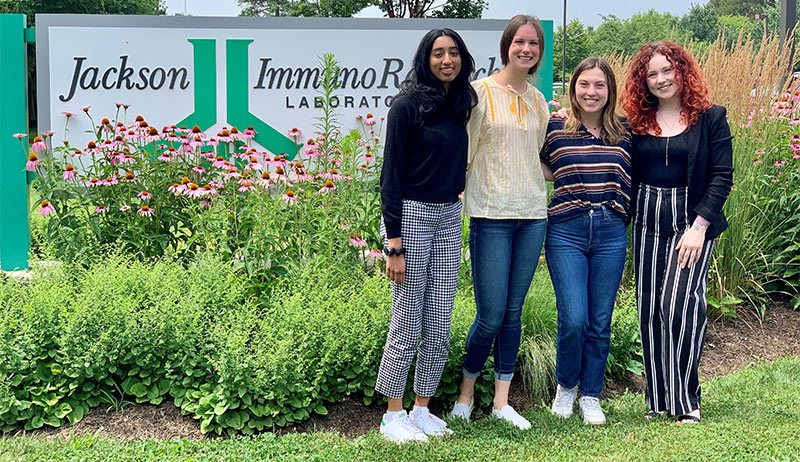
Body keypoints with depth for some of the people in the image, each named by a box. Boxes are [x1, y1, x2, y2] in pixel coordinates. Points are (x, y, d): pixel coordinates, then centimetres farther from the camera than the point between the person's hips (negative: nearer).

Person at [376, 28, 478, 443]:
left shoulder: (460, 105, 11)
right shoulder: (409, 105, -9)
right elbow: (391, 175, -10)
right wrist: (395, 245, -15)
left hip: (449, 219, 6)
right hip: (410, 216, -6)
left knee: (439, 327, 7)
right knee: (407, 324, -1)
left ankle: (422, 409, 20)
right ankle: (393, 415, 11)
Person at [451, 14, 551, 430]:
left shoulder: (539, 102, 13)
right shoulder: (480, 92, -3)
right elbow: (464, 154, -4)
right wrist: (456, 198, -9)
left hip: (532, 215, 5)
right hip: (491, 216, -5)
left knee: (513, 312, 8)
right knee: (491, 316, -5)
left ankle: (501, 402, 16)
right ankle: (466, 393, 17)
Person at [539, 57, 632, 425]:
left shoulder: (625, 133, 6)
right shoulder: (555, 129, 1)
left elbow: (633, 182, 17)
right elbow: (540, 171, 15)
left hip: (611, 233, 2)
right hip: (566, 232, -2)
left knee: (600, 321, 6)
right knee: (573, 319, -9)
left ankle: (591, 396, 22)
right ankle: (565, 386, 17)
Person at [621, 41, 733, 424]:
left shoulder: (710, 118, 0)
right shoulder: (636, 122, 9)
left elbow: (722, 176, -5)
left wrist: (699, 226, -13)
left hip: (693, 222, -4)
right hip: (647, 223, 4)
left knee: (680, 304, -14)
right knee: (649, 310, 4)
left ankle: (686, 401, -2)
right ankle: (657, 400, 14)